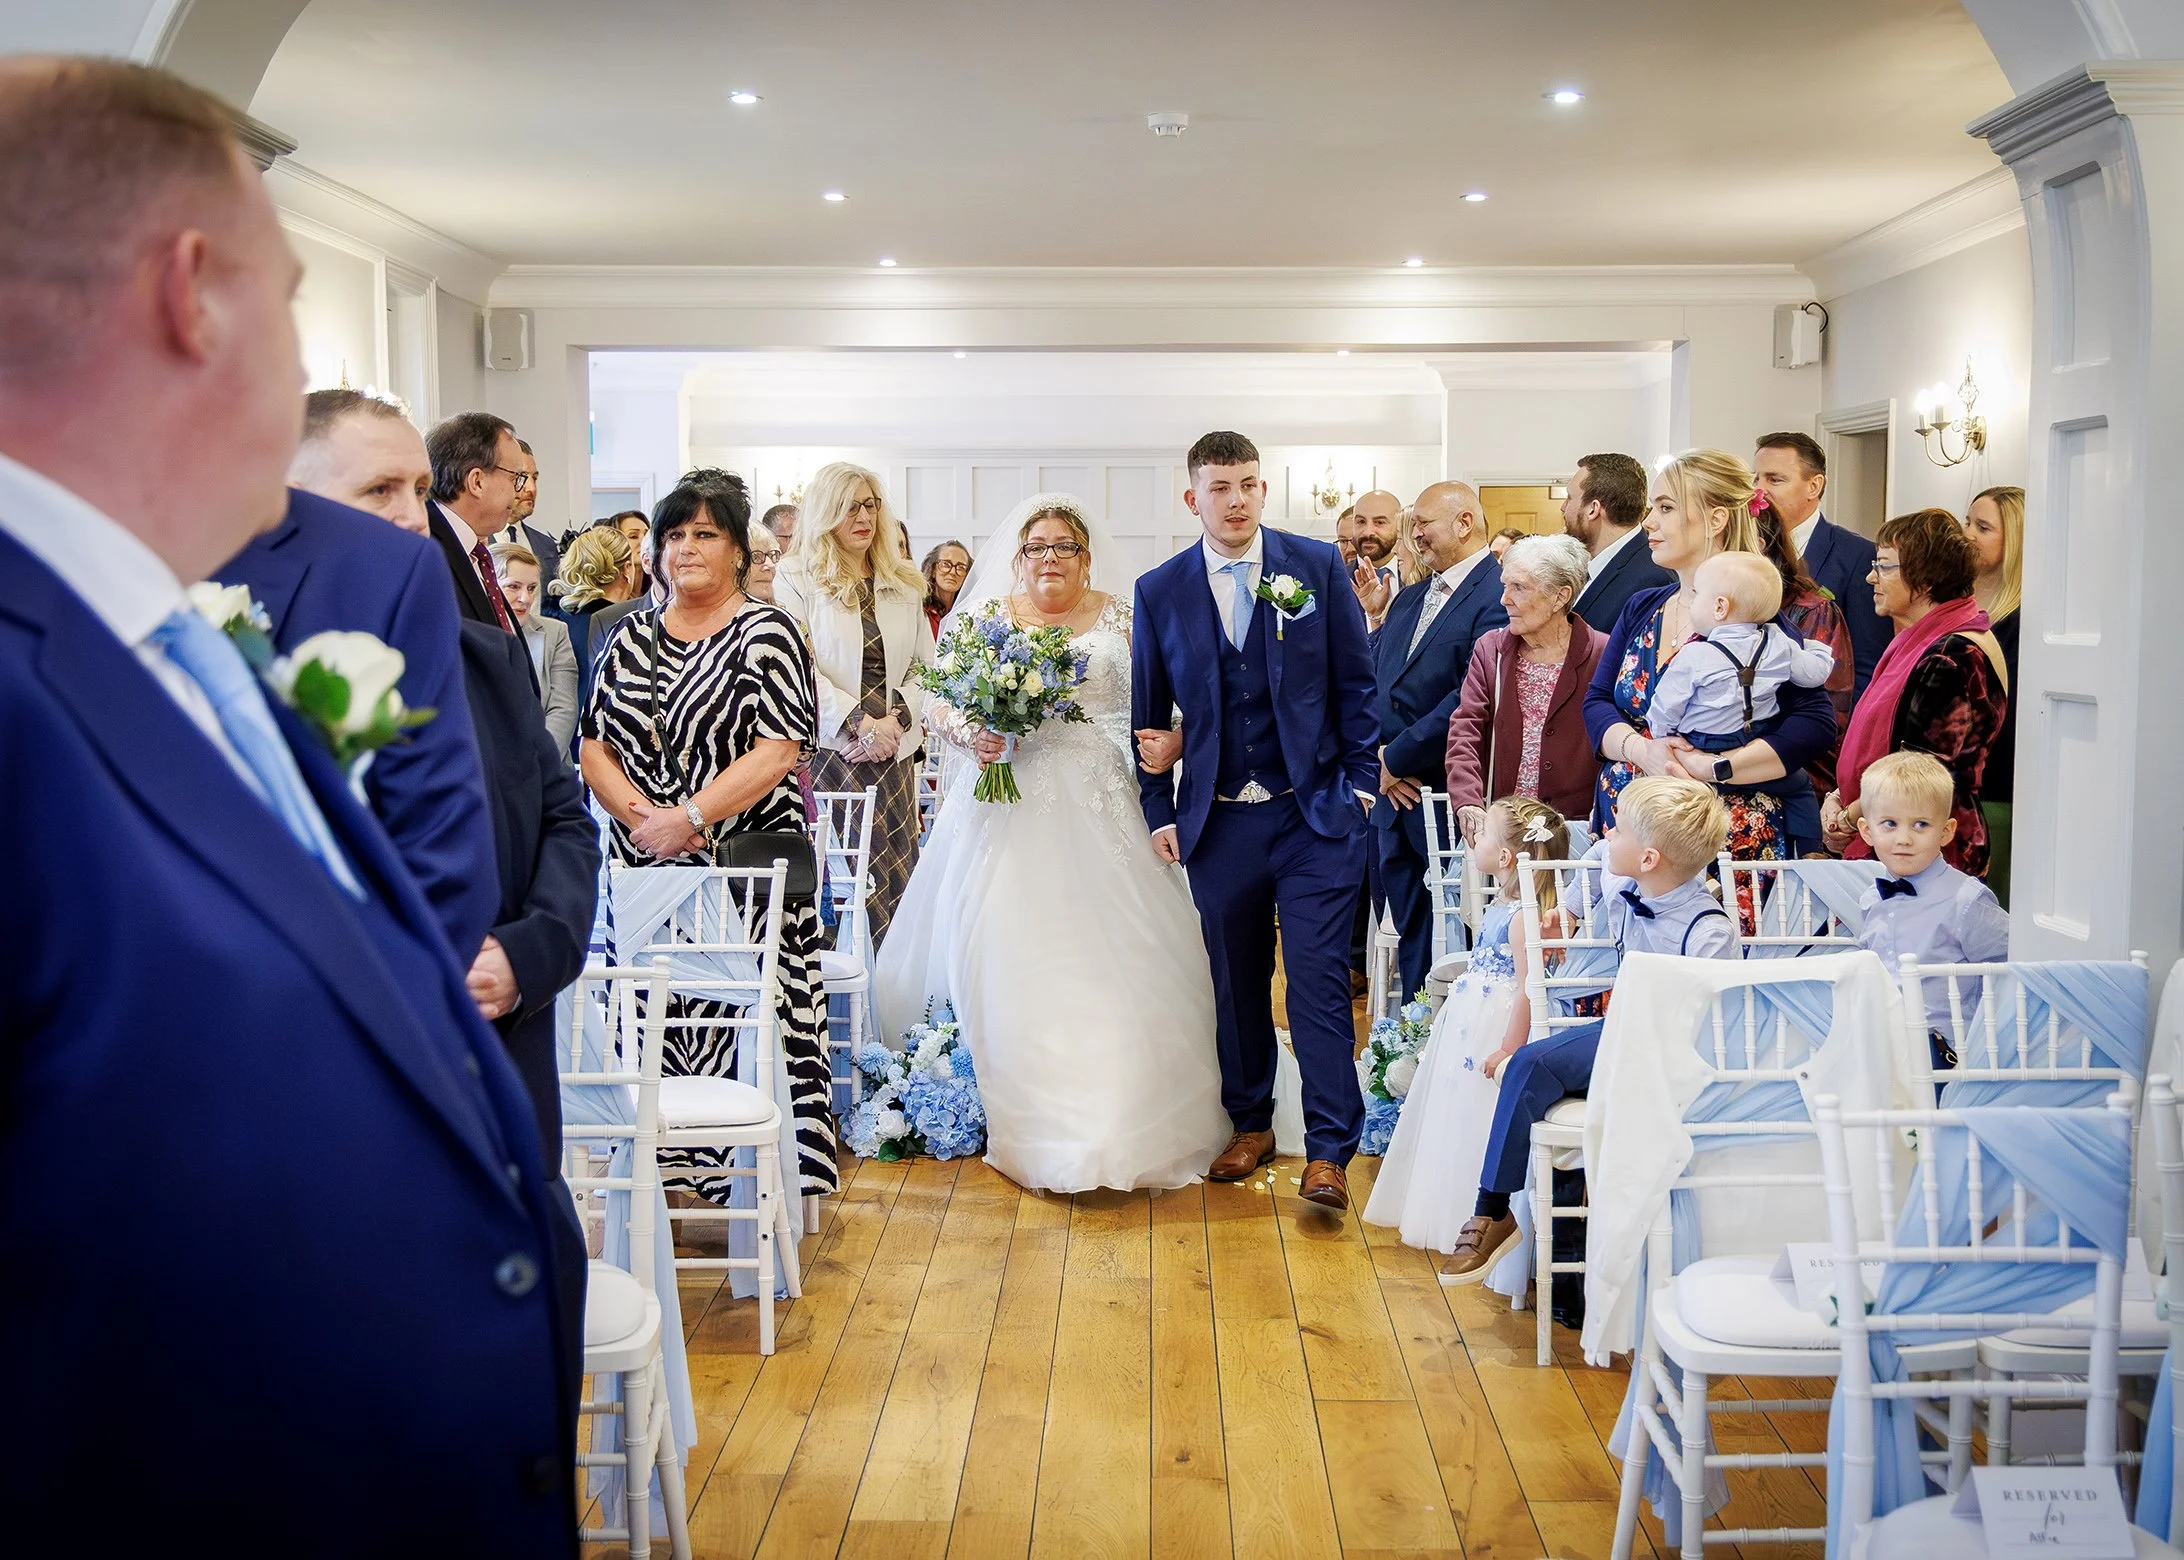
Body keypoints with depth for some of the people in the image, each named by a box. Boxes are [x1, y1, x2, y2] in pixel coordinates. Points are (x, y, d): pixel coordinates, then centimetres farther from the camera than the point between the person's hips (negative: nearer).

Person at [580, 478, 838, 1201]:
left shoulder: (766, 631, -1)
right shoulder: (630, 638, 14)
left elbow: (778, 751, -11)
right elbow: (596, 745, 10)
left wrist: (690, 817, -17)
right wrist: (642, 815, -8)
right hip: (645, 868, 5)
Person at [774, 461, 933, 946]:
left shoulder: (905, 585, 15)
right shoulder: (796, 580, 2)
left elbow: (926, 667, 13)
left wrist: (896, 719, -5)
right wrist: (860, 723, -14)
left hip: (892, 755, 4)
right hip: (827, 752, -4)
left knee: (897, 882, 0)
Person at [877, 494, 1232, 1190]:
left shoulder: (1121, 617, 8)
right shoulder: (985, 617, 8)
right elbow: (935, 702, 6)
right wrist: (969, 735, -14)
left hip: (1101, 812, 0)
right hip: (1009, 811, 0)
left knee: (1110, 959, -3)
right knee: (1006, 956, -5)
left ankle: (1119, 1118, 7)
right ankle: (1016, 1115, 5)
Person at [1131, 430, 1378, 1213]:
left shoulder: (1317, 565, 0)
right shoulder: (1159, 590, 3)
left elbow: (1355, 681, 4)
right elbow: (1147, 713, 9)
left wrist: (1360, 780, 0)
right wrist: (1159, 811, 6)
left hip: (1315, 813, -2)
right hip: (1218, 820, 2)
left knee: (1318, 975, -5)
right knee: (1236, 980, 12)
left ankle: (1328, 1150, 3)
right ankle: (1250, 1124, 29)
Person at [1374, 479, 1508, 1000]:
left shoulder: (1498, 595, -11)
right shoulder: (1409, 599, 16)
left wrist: (1398, 758, -14)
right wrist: (1378, 755, -3)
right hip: (1395, 800, 8)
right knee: (1412, 941, 14)